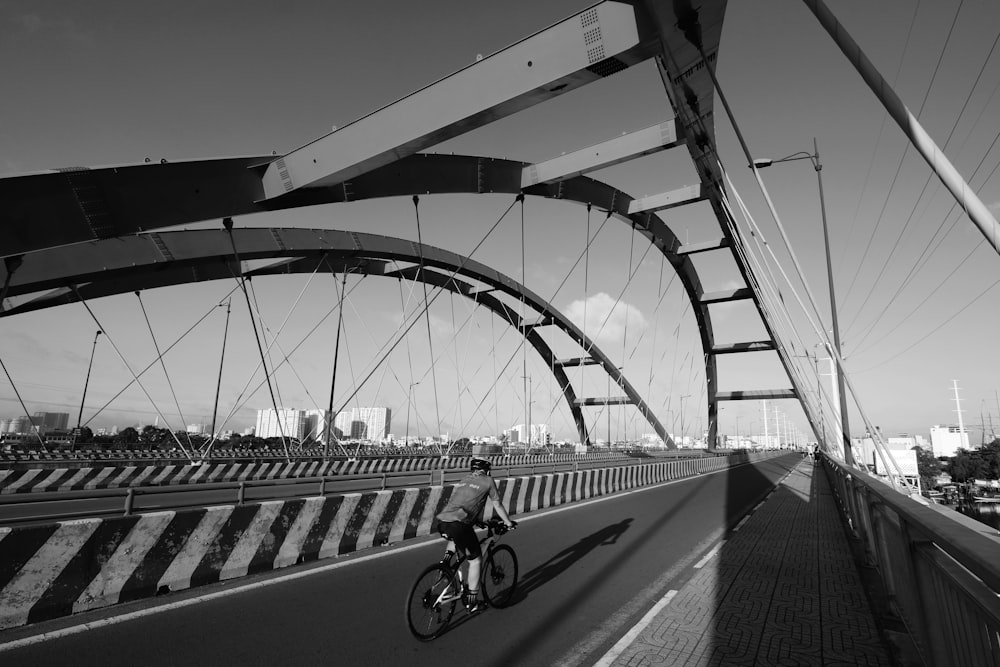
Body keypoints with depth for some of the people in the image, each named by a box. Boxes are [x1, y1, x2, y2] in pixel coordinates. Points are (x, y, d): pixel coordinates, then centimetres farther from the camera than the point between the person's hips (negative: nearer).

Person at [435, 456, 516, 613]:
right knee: (475, 559, 13)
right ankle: (472, 602, 17)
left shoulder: (463, 480, 26)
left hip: (442, 523, 6)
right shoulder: (487, 480, 11)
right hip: (459, 525, -6)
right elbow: (497, 505, 15)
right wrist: (509, 523, 31)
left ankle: (446, 559, 19)